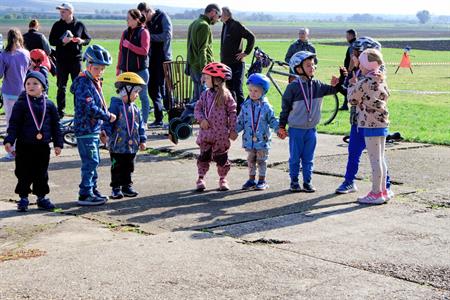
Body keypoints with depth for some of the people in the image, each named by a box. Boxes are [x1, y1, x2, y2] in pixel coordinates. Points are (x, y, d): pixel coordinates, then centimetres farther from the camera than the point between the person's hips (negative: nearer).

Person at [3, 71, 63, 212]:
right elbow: (14, 124, -5)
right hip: (24, 146, -2)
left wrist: (58, 143, 6)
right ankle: (23, 198, 14)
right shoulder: (21, 104, -3)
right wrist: (9, 140, -15)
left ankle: (41, 197, 22)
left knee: (42, 173, 10)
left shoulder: (49, 104, 4)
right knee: (24, 174, 3)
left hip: (43, 146, 2)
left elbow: (55, 125, 9)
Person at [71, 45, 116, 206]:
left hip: (94, 129, 10)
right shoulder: (84, 84, -17)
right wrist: (108, 116, -16)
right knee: (90, 161, -8)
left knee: (94, 161, 16)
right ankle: (85, 195, -5)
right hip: (86, 130, -10)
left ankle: (92, 189, 25)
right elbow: (90, 108, -24)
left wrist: (102, 127, 20)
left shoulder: (95, 83, 15)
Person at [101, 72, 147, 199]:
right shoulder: (116, 106, -11)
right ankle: (116, 188, 11)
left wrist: (142, 140, 10)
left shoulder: (135, 109, 9)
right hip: (118, 145, -6)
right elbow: (108, 122, -14)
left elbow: (140, 125, 13)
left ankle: (127, 186, 24)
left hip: (132, 146, 6)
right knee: (117, 168, 3)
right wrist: (106, 134, -23)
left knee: (128, 167, 14)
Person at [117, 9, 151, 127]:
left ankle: (144, 122, 9)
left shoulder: (143, 32, -6)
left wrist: (129, 45, -17)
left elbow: (144, 50, -15)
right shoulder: (126, 33, 11)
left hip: (140, 70, -6)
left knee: (143, 96, 3)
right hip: (126, 70, 6)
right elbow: (121, 51, 15)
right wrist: (118, 67, 14)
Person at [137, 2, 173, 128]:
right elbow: (147, 39, 16)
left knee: (164, 88, -8)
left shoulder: (163, 17, -6)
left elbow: (167, 35, -18)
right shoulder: (148, 22, 14)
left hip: (163, 58, -7)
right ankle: (158, 119, 15)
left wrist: (150, 36, -14)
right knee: (152, 89, 7)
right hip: (153, 59, 7)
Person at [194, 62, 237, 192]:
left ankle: (223, 179, 19)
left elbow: (232, 112, -6)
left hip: (221, 133, -3)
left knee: (221, 157, 6)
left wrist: (233, 130, -8)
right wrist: (201, 119, -12)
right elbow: (198, 108, 8)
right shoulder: (205, 94, 5)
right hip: (206, 131, 3)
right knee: (204, 155, 5)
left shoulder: (225, 94, -7)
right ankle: (201, 178, 14)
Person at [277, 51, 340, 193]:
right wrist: (282, 126, -2)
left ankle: (307, 182, 18)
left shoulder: (317, 85, 3)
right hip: (296, 129, -4)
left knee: (308, 158, 10)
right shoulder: (293, 87, -9)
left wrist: (335, 85, -18)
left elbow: (331, 90, 5)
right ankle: (294, 182, 17)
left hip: (311, 129, 4)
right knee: (295, 158, 6)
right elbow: (285, 107, -4)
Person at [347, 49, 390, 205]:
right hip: (382, 123, 9)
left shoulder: (366, 82, -15)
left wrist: (352, 84, 9)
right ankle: (382, 190, 22)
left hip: (371, 124, -9)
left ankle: (376, 194, -1)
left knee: (375, 159, -5)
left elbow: (353, 99, -8)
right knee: (380, 158, 15)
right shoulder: (381, 79, 10)